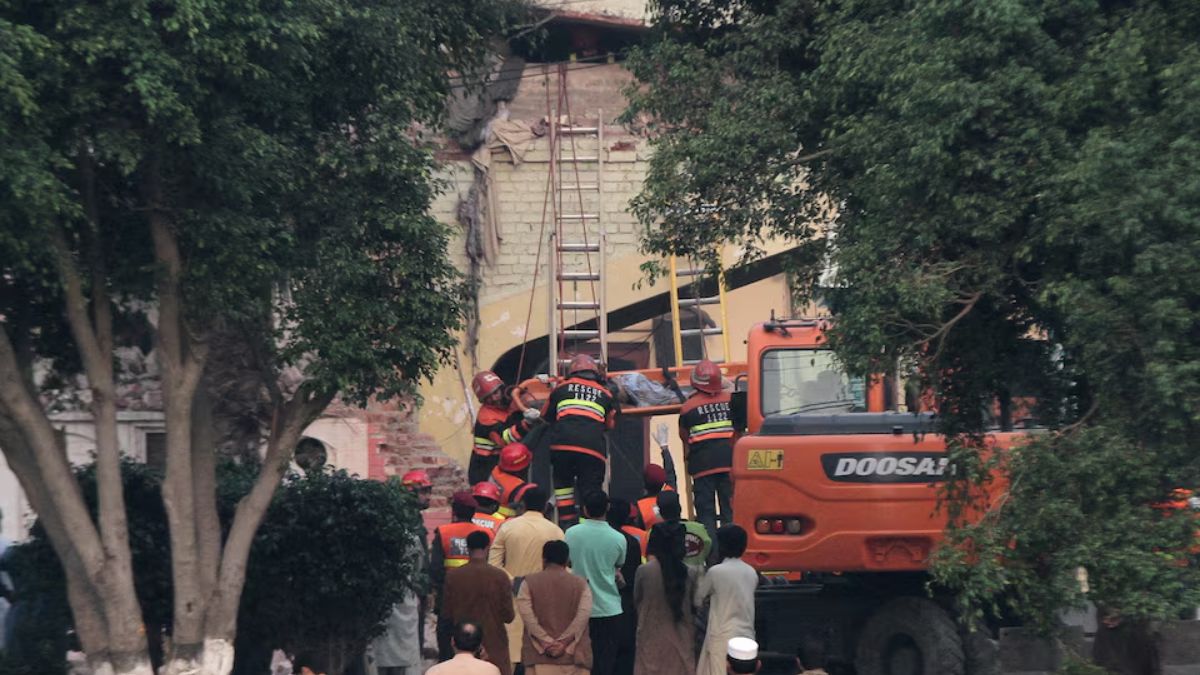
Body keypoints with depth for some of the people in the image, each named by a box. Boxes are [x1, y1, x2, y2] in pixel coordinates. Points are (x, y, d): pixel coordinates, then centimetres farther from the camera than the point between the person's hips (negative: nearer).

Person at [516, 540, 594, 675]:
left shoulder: (529, 583, 5)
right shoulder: (580, 584, 6)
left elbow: (527, 616, -7)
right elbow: (583, 616, -7)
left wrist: (546, 642, -10)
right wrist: (563, 642, -11)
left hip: (539, 654, 0)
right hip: (573, 655, 0)